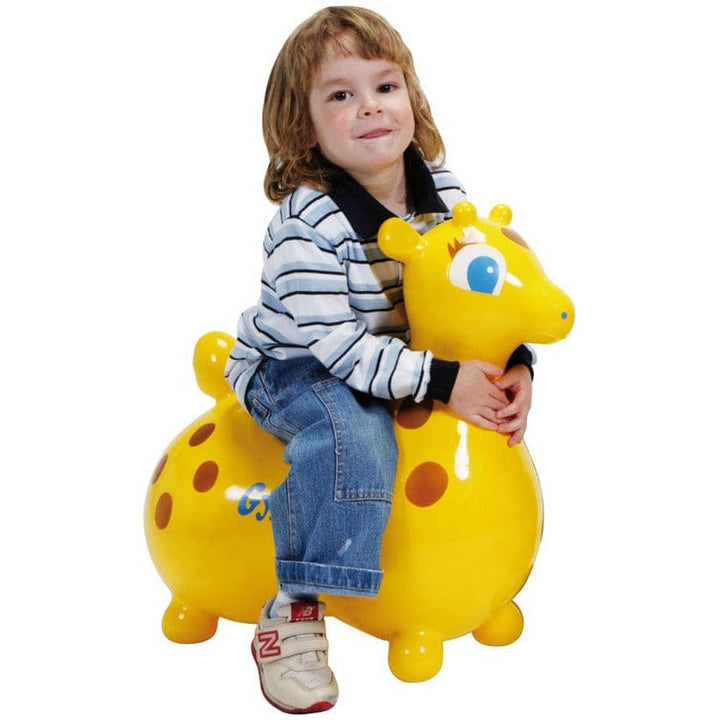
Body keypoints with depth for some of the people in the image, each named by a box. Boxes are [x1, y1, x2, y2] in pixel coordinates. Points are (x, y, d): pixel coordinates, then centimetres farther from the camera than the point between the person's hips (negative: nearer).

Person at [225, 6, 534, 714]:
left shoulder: (442, 191, -7)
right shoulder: (306, 224, -28)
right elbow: (335, 341, -31)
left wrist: (517, 363, -15)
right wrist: (440, 380, -35)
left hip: (398, 355, 7)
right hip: (289, 366, -7)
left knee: (498, 389, 3)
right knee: (351, 426, -36)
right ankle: (292, 616, -29)